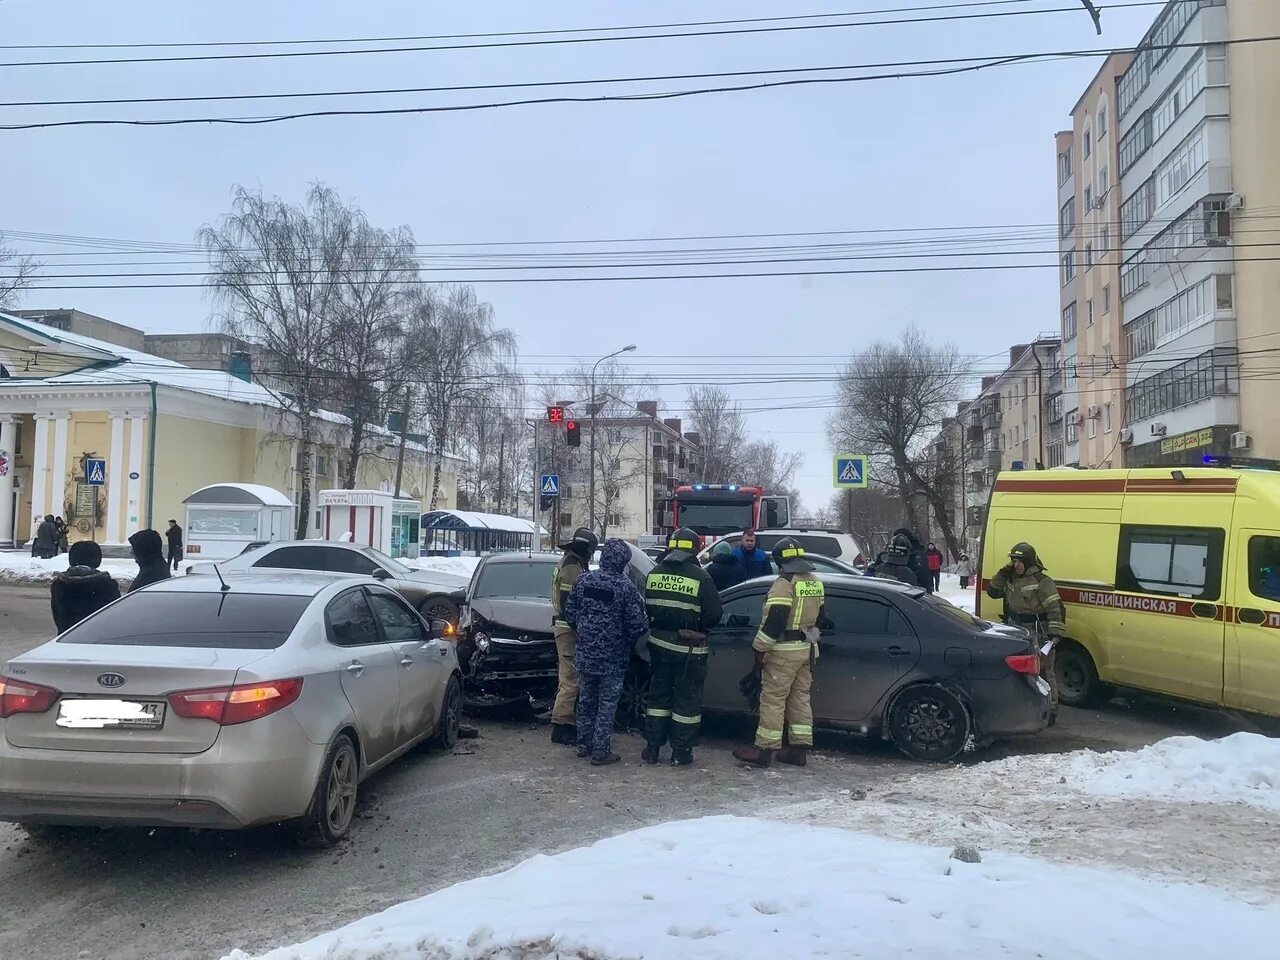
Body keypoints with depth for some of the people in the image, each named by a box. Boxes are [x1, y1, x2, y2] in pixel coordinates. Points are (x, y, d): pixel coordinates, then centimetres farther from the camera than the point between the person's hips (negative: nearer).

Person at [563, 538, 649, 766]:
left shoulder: (583, 580, -4)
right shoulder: (626, 587, -17)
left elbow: (569, 614, 3)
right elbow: (636, 625, -17)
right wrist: (629, 642, 5)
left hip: (585, 653, 5)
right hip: (613, 658, -4)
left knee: (586, 700, 18)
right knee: (607, 704, 6)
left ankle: (584, 744, 29)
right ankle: (601, 751, 10)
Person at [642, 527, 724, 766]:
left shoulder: (654, 574, 1)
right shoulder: (700, 577, -14)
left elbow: (648, 609, 8)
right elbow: (714, 615, -11)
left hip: (659, 644, 4)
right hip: (688, 648, -4)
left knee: (658, 695, 15)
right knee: (686, 699, 6)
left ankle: (652, 749, 19)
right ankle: (681, 753, 11)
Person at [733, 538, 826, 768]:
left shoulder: (784, 584, -17)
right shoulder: (815, 583, 11)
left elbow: (774, 620, -22)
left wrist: (760, 648, -15)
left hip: (784, 650, -8)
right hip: (807, 648, 9)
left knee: (773, 699, -3)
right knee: (800, 697, 14)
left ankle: (764, 750, 1)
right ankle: (799, 748, 18)